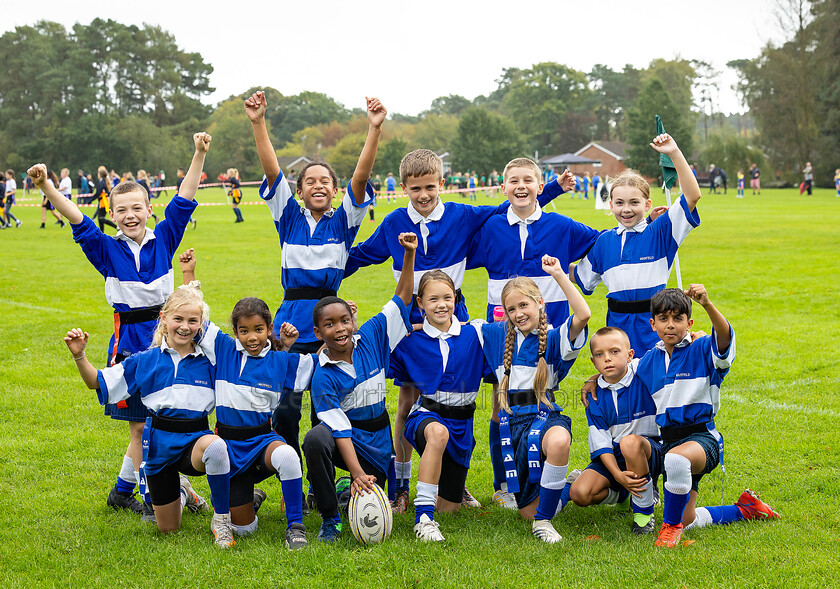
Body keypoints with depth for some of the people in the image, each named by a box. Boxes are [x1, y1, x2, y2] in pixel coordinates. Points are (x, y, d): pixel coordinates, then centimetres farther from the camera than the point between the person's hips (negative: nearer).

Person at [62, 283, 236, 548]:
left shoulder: (210, 360, -2)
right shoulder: (145, 361, 1)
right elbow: (99, 383, 6)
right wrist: (79, 356, -11)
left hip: (195, 439, -2)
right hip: (159, 443, 2)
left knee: (216, 447, -42)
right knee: (168, 529, 10)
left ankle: (221, 518, -18)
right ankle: (182, 493, 49)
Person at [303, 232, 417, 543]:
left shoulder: (371, 338, -6)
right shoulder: (323, 376, -17)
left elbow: (401, 299, -1)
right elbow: (340, 430, -23)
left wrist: (409, 254, -13)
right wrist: (358, 473, -33)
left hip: (377, 439, 4)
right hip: (344, 438, -4)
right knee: (315, 439, -39)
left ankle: (347, 492, 31)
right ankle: (330, 517, -20)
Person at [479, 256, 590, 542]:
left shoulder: (553, 337, -4)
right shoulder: (499, 335, 11)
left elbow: (583, 315, -22)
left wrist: (559, 274, -22)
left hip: (544, 415, -5)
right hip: (512, 420, 5)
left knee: (559, 442, -45)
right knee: (528, 510, 5)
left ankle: (544, 520, -26)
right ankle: (572, 485, 40)